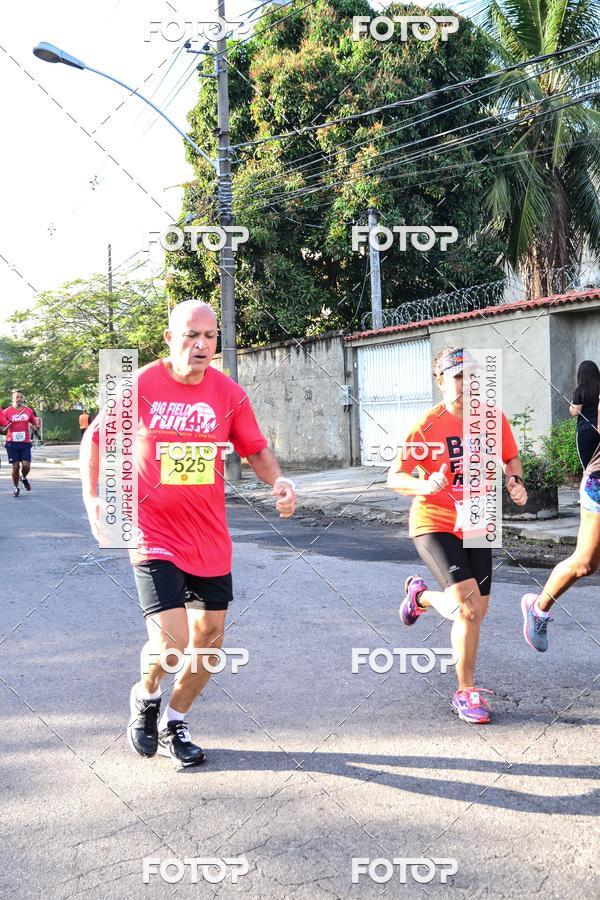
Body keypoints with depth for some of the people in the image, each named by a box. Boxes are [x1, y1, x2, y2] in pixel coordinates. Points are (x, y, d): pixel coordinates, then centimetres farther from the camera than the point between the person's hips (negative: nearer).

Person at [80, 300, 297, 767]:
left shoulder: (229, 394, -2)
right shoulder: (139, 386, -9)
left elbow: (256, 449, 8)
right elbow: (95, 439, 4)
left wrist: (279, 480, -12)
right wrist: (93, 498, -7)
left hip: (211, 539, 4)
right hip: (154, 535, -4)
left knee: (209, 638, 11)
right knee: (171, 644, -14)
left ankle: (173, 724, 35)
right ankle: (146, 696, 22)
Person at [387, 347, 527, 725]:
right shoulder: (427, 425, -16)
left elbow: (511, 458, 15)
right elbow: (395, 477, -14)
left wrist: (516, 482, -6)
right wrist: (423, 485, -34)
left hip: (477, 527, 5)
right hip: (434, 524, -5)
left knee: (476, 612, 9)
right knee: (468, 608, -18)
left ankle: (421, 596, 40)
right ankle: (466, 694, 3)